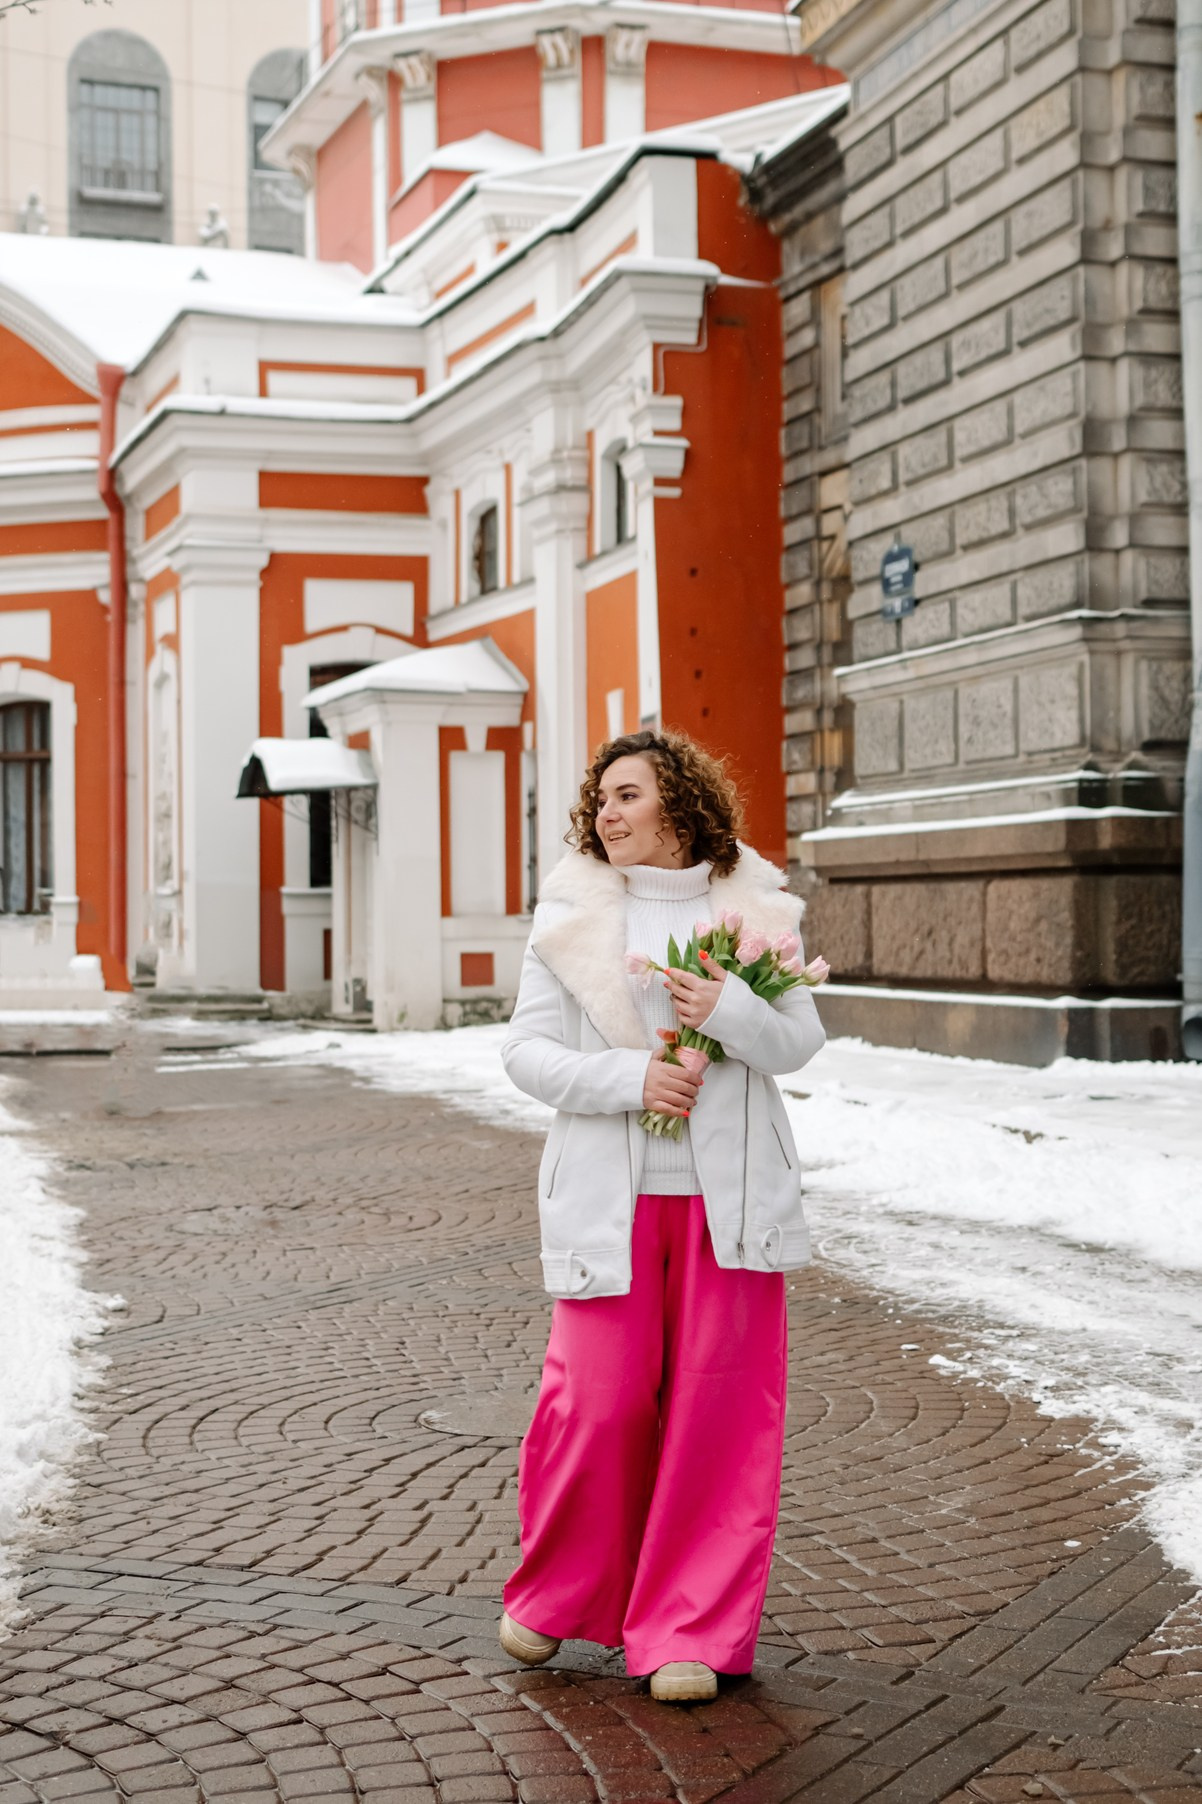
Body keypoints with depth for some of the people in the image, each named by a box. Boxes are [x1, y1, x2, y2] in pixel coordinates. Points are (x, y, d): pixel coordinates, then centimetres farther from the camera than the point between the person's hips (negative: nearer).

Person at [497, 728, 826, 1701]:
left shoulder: (754, 907, 6)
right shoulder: (570, 913, 4)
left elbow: (802, 1042, 3)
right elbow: (526, 1049, 1)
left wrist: (732, 1010, -17)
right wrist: (629, 1078, -14)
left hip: (728, 1193, 1)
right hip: (610, 1196, -1)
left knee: (719, 1408, 1)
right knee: (599, 1399, -4)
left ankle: (691, 1631, 14)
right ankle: (556, 1594, 22)